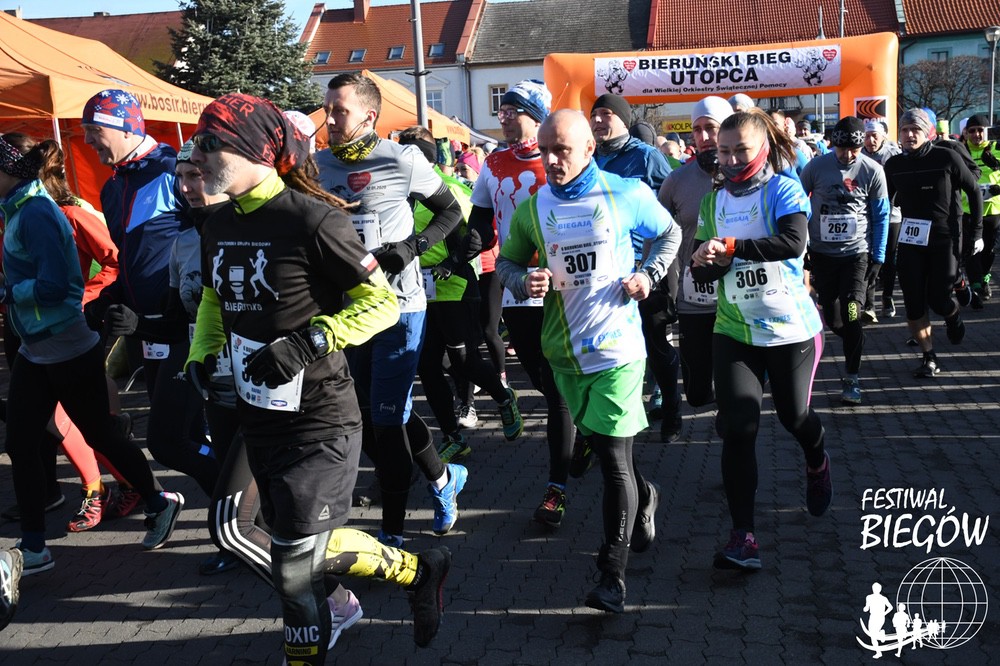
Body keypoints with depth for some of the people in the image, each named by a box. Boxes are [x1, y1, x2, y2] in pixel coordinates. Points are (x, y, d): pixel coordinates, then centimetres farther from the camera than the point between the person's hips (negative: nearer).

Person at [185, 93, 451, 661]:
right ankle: (337, 606, 46)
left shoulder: (311, 218, -18)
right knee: (294, 541, 20)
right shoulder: (219, 225, 6)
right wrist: (202, 356, 8)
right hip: (258, 415, 8)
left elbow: (383, 303, -16)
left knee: (299, 556, -3)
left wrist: (308, 341, -24)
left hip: (319, 420, -7)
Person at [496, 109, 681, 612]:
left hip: (617, 348, -4)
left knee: (615, 459, -6)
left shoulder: (627, 194, -4)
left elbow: (669, 234, 12)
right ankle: (643, 500, 49)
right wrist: (524, 282, -10)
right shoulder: (532, 208, 2)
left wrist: (648, 275, -5)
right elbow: (506, 261, 12)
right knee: (601, 445, 19)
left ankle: (613, 576, 2)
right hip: (565, 351, 4)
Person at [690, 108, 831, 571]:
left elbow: (793, 242, -26)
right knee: (737, 427, -10)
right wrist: (707, 262, -18)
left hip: (791, 327, -2)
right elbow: (700, 268, 5)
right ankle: (742, 535, -3)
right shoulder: (714, 201, 7)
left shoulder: (784, 191, -7)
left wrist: (730, 247, -27)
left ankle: (817, 464, 52)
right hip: (733, 330, 3)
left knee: (794, 416, 14)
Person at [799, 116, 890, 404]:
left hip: (856, 254, -1)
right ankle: (854, 346, 41)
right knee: (832, 318, 8)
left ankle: (852, 377, 4)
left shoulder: (872, 171, -6)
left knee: (851, 317, -9)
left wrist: (877, 258, -2)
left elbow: (881, 216, 1)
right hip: (821, 253, 2)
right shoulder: (816, 167, -6)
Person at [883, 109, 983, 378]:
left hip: (945, 239, -3)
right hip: (910, 240, 3)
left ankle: (954, 315, 35)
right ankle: (929, 358, 13)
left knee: (939, 299, -4)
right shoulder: (894, 165, 1)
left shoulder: (947, 157, -8)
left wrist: (977, 232, -1)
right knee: (913, 303, -1)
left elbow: (974, 191, 0)